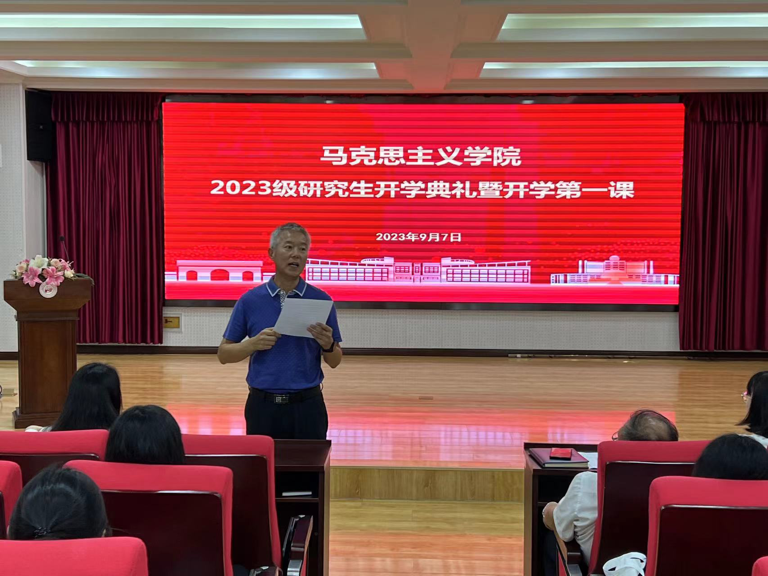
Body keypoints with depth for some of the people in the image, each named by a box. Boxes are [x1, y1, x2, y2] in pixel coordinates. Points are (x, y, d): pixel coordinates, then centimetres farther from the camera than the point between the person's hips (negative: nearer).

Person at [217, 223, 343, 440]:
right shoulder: (250, 300, 0)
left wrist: (328, 345, -17)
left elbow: (335, 361, 5)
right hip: (263, 404, 0)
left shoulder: (321, 300, 0)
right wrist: (254, 343, -15)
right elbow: (224, 353, 4)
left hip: (307, 404, 0)